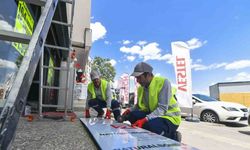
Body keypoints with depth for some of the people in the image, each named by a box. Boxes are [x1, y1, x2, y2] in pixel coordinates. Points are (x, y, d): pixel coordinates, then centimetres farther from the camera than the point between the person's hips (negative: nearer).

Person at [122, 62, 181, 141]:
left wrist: (145, 119, -35)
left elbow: (162, 109, -25)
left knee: (150, 126, -34)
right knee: (132, 115, -17)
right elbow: (139, 105, 9)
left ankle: (172, 136, -5)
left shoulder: (163, 82, -19)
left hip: (169, 117, -5)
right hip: (153, 114, 6)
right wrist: (129, 110, -12)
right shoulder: (141, 88, 2)